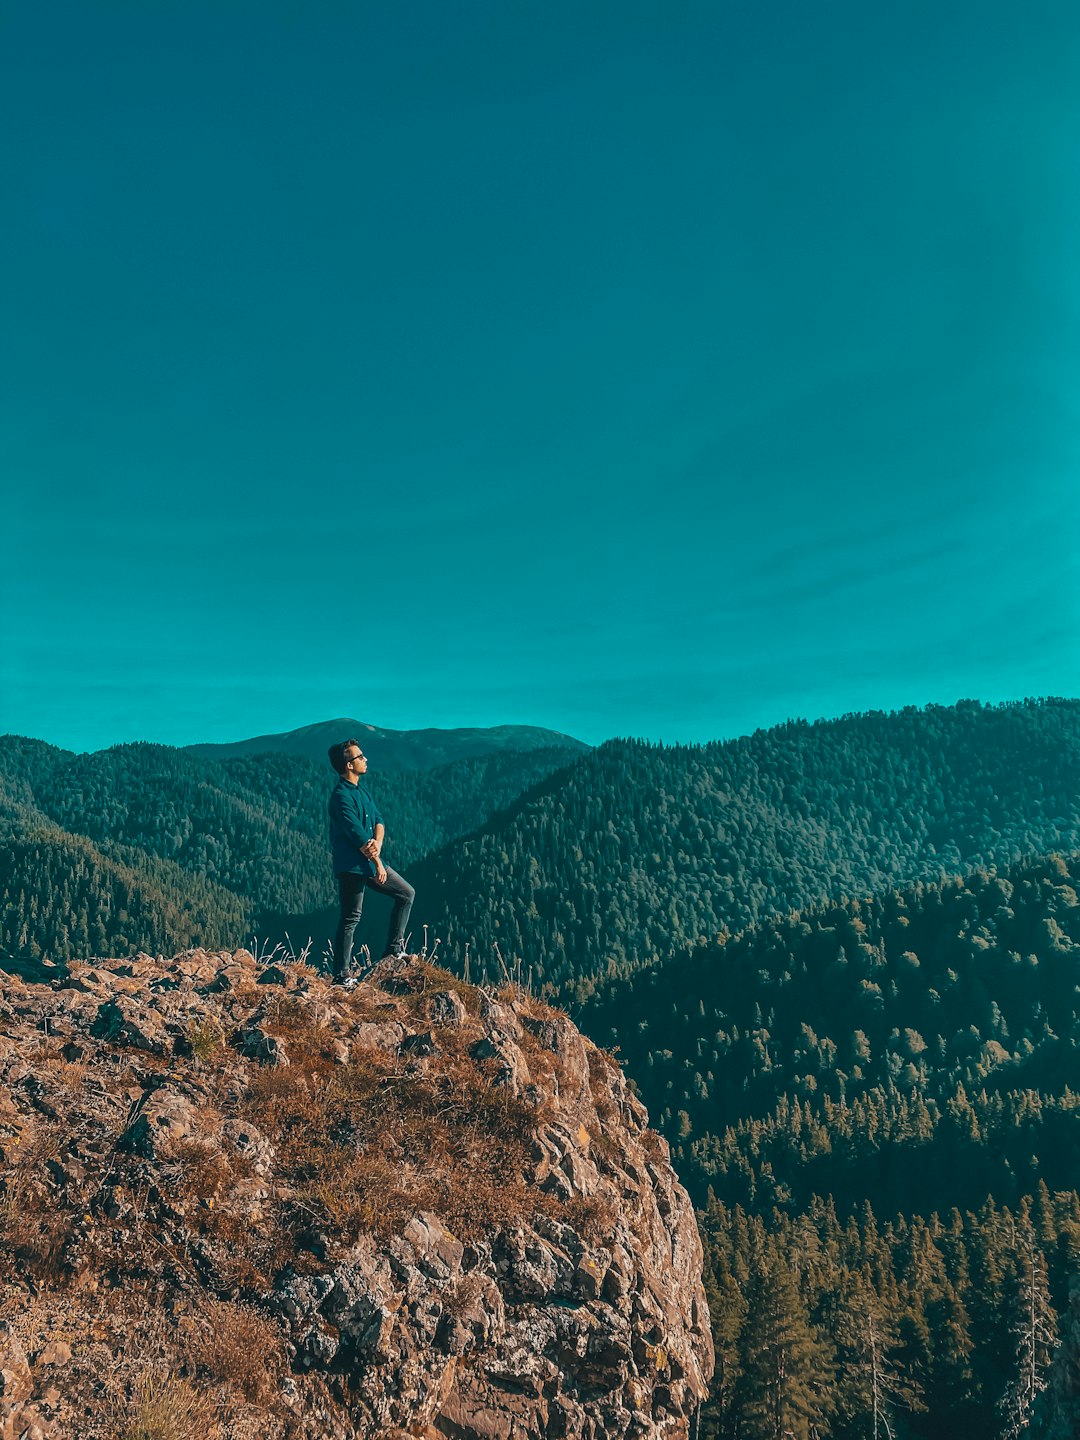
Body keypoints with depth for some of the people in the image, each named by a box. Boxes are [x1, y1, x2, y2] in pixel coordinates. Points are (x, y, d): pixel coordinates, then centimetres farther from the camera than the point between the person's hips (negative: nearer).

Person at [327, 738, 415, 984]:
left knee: (407, 894, 14)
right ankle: (341, 976, 5)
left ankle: (393, 950, 18)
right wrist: (378, 864, -12)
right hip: (352, 867, -9)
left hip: (370, 861, 9)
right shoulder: (342, 796, -17)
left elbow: (378, 820, 7)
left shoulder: (362, 789, 12)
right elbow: (358, 836, -19)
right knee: (351, 919, -4)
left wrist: (377, 843, -14)